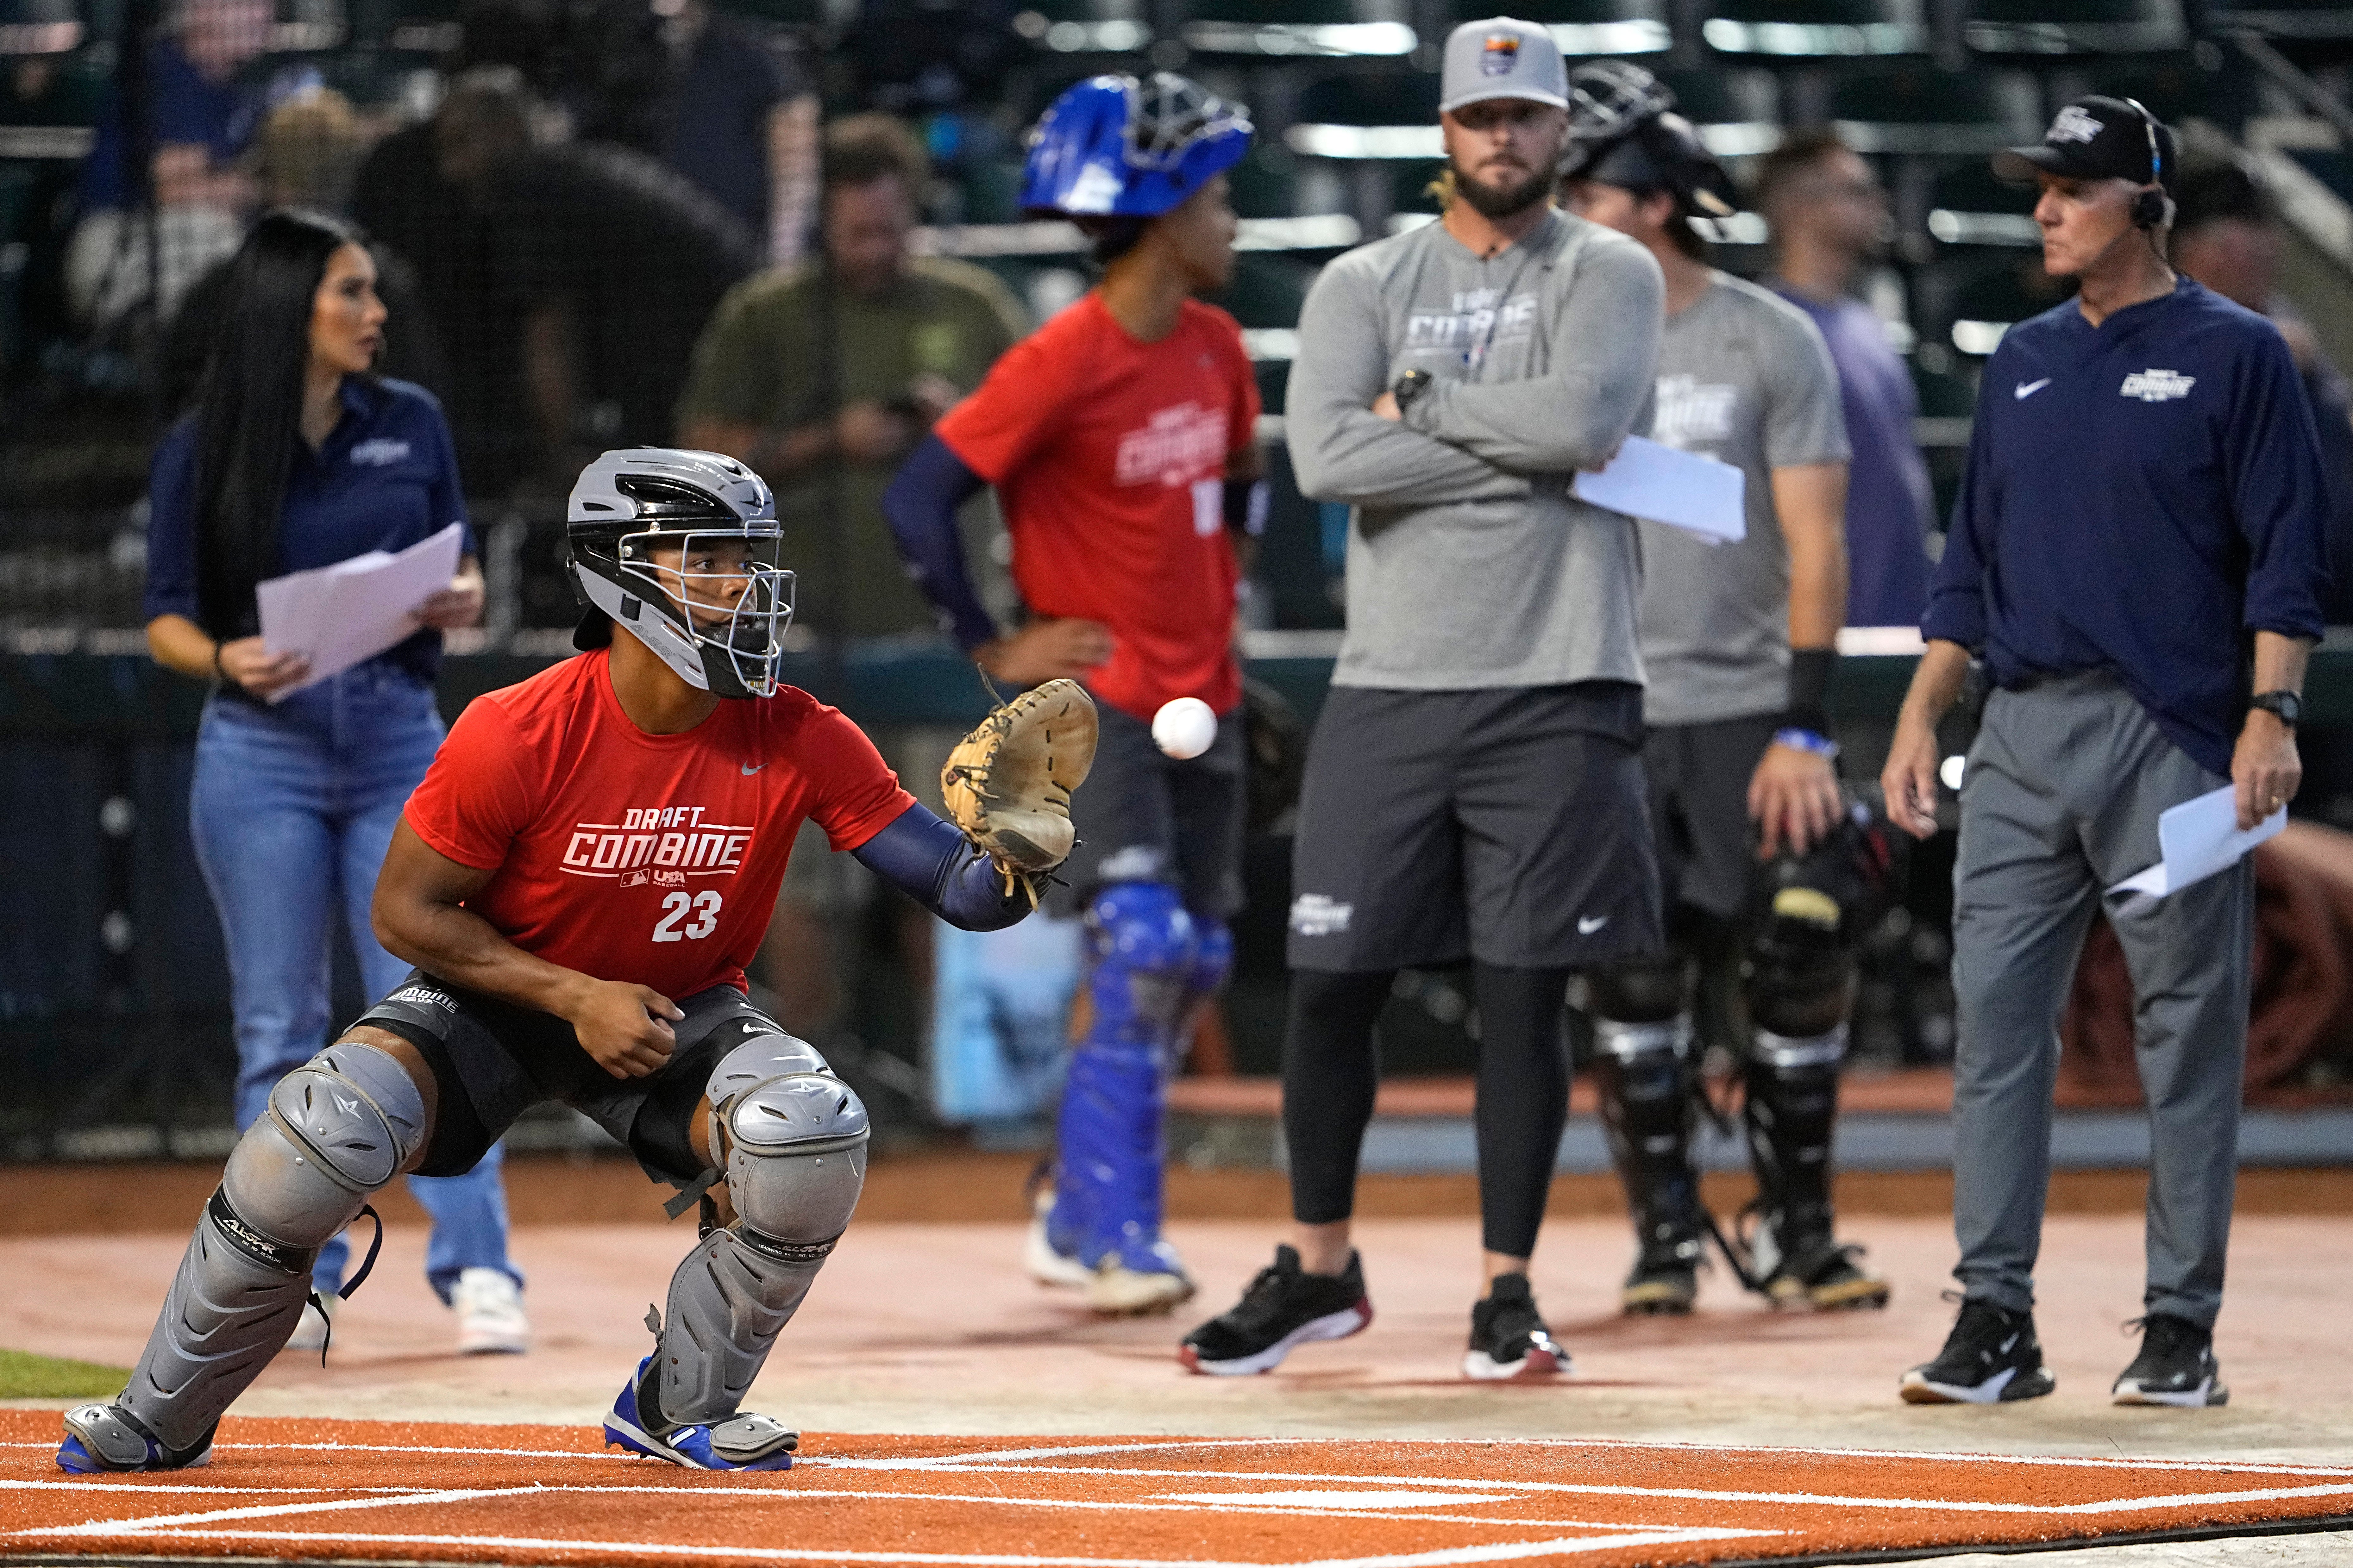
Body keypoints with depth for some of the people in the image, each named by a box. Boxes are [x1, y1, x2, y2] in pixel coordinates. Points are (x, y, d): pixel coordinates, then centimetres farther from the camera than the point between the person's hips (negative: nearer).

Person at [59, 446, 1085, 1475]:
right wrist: (577, 998, -21)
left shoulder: (801, 743, -17)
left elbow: (954, 885, -17)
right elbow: (407, 911, -14)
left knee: (813, 1135, -27)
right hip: (501, 996, -2)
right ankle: (158, 1419, -8)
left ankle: (680, 1409, -2)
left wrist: (1013, 867, -41)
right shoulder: (518, 736, -24)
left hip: (685, 1008, 2)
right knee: (341, 1122, -29)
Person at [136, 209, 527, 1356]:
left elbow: (457, 568, 14)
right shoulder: (203, 449, -2)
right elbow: (167, 619, 1)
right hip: (261, 751, -1)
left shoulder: (411, 424, 5)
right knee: (280, 1032, 4)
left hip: (398, 742, 1)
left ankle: (477, 1270, -8)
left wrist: (464, 601, -9)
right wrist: (227, 661, -19)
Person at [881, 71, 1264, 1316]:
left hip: (1201, 701, 8)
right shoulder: (1062, 364, -17)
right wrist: (993, 649, -14)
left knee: (1189, 966, 11)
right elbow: (918, 498, -18)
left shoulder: (1215, 348, 6)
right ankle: (1116, 1245, -16)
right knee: (1141, 948, -19)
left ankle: (1078, 1219, 25)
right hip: (1091, 700, -8)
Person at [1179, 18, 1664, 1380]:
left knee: (1525, 995, 0)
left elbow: (1587, 414, -18)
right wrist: (1529, 446, -10)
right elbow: (1327, 455, -9)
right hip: (1389, 691, 2)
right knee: (1333, 985, 3)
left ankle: (1508, 1288, 9)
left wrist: (1424, 402, -7)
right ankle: (1321, 1268, 19)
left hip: (1554, 693, -2)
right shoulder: (1364, 286, 9)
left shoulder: (1608, 274, 3)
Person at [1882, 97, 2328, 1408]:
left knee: (2188, 1031, -1)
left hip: (2173, 738, -5)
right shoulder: (2024, 363, 17)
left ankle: (2183, 1329, 4)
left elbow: (2287, 555, -5)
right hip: (2024, 736, 6)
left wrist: (2272, 714, -16)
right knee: (1996, 1018, -1)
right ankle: (1996, 1322, 1)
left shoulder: (2234, 355, 0)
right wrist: (1920, 722, 13)